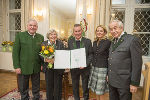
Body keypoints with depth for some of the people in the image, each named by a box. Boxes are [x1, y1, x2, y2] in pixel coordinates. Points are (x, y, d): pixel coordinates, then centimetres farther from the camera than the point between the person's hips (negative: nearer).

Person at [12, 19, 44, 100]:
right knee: (23, 89, 16)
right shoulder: (20, 35, -4)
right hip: (23, 67, -2)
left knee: (36, 88, 18)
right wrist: (17, 66, -10)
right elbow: (15, 52, -6)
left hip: (36, 68, 2)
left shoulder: (41, 37, 4)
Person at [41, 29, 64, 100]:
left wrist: (54, 59, -23)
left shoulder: (60, 44, 0)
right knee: (49, 85, 10)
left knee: (58, 85, 7)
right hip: (48, 68, 2)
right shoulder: (44, 43, 5)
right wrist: (46, 59, -19)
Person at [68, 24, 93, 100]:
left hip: (84, 68, -2)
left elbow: (90, 54, -6)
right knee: (75, 87, 20)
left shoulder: (88, 41, -6)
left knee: (85, 87, 16)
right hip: (73, 67, 2)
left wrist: (85, 64, -18)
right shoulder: (70, 41, 0)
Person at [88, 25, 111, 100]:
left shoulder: (108, 42, -10)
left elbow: (109, 58, -11)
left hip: (102, 69, -6)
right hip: (94, 68, 6)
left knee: (100, 92, 6)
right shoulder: (94, 42, 9)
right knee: (96, 90, 17)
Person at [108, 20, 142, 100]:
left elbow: (137, 64, -14)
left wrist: (134, 83, -14)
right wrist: (108, 75, 14)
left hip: (124, 82, -6)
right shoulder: (113, 42, 11)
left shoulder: (133, 40, -12)